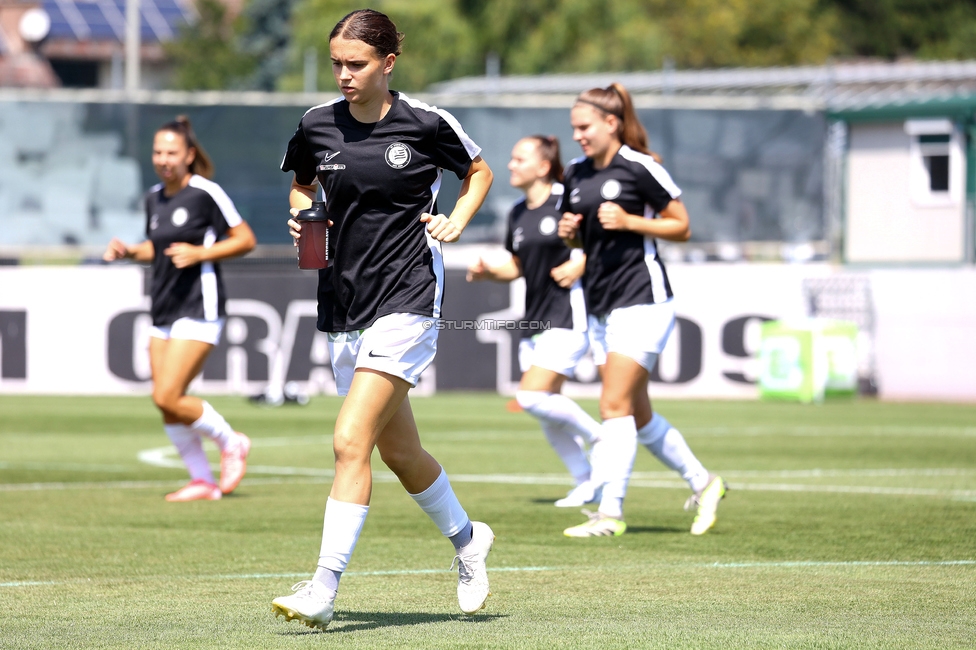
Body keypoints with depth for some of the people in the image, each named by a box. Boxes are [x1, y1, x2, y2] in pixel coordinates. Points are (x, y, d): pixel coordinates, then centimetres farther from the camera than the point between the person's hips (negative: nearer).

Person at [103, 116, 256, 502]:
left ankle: (231, 443, 7)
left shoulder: (206, 193, -11)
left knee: (167, 397, -15)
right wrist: (129, 252, 5)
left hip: (198, 310, -8)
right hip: (164, 311, 8)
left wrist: (199, 253, -19)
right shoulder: (154, 198, 11)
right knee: (165, 404, 3)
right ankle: (202, 481, 14)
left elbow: (245, 239, -7)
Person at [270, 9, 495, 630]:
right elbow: (302, 186, 22)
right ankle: (466, 538, 42)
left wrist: (456, 220, -4)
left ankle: (324, 589, -18)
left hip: (407, 298, -5)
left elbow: (479, 171, 12)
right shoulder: (317, 125, 2)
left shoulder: (426, 123, -7)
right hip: (343, 299, 5)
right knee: (398, 449, 16)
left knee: (352, 440, -17)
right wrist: (302, 217, 1)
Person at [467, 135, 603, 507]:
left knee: (532, 396, -18)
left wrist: (581, 265, -17)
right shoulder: (518, 214, 12)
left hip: (568, 314, -8)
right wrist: (488, 272, 4)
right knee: (547, 415, 6)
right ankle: (586, 482, 18)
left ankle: (598, 436, 1)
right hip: (536, 320, 8)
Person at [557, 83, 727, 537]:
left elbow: (681, 227, -6)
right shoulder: (575, 174, 11)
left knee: (615, 405, -14)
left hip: (642, 300, -8)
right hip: (600, 305, 8)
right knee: (638, 415, 11)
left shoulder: (640, 168, -10)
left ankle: (610, 512, -15)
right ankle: (703, 483, 27)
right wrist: (569, 232, 0)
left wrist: (630, 221, -18)